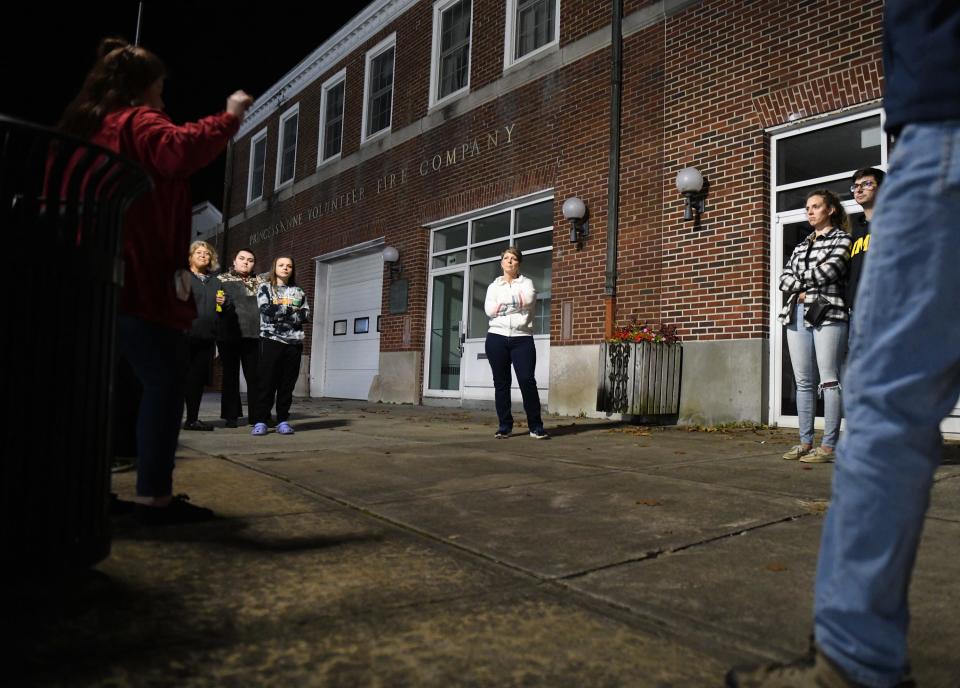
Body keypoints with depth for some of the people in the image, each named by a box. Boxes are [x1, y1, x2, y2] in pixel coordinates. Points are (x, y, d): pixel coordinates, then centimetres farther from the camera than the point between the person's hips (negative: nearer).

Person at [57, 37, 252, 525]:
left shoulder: (85, 126, 22)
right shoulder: (137, 121, -3)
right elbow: (181, 151, -24)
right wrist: (229, 117, -14)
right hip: (138, 277, -9)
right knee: (164, 384, -7)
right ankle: (154, 496, -10)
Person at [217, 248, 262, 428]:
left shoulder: (259, 283, 16)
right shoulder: (222, 280, 9)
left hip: (253, 335, 2)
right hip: (229, 335, -2)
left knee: (254, 376, 1)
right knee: (231, 375, 4)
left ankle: (255, 415, 8)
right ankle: (231, 415, 10)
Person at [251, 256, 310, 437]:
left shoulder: (298, 292, 17)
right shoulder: (265, 288, 10)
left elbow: (306, 316, 3)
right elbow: (267, 311, -8)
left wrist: (279, 311, -6)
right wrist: (291, 310, -5)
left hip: (294, 342, 3)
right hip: (271, 340, -2)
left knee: (288, 383, 2)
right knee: (266, 382, -5)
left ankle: (283, 421, 7)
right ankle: (260, 421, -2)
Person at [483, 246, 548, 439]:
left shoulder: (526, 283, 12)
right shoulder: (493, 286, 15)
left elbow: (528, 300, -11)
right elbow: (490, 310, -2)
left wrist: (502, 304, -3)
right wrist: (516, 303, -3)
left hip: (522, 339, -2)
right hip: (497, 338, 2)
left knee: (527, 381, -9)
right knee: (501, 383, 4)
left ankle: (536, 426, -3)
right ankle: (504, 426, 11)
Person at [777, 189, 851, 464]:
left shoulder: (842, 239, 6)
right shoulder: (801, 246, 23)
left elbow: (827, 271, -9)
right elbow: (785, 278, 12)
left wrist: (799, 280, 4)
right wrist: (800, 289, -6)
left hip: (828, 315, -6)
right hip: (798, 315, 6)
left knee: (829, 380, -6)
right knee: (803, 382, 5)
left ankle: (829, 446, -5)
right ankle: (805, 442, 10)